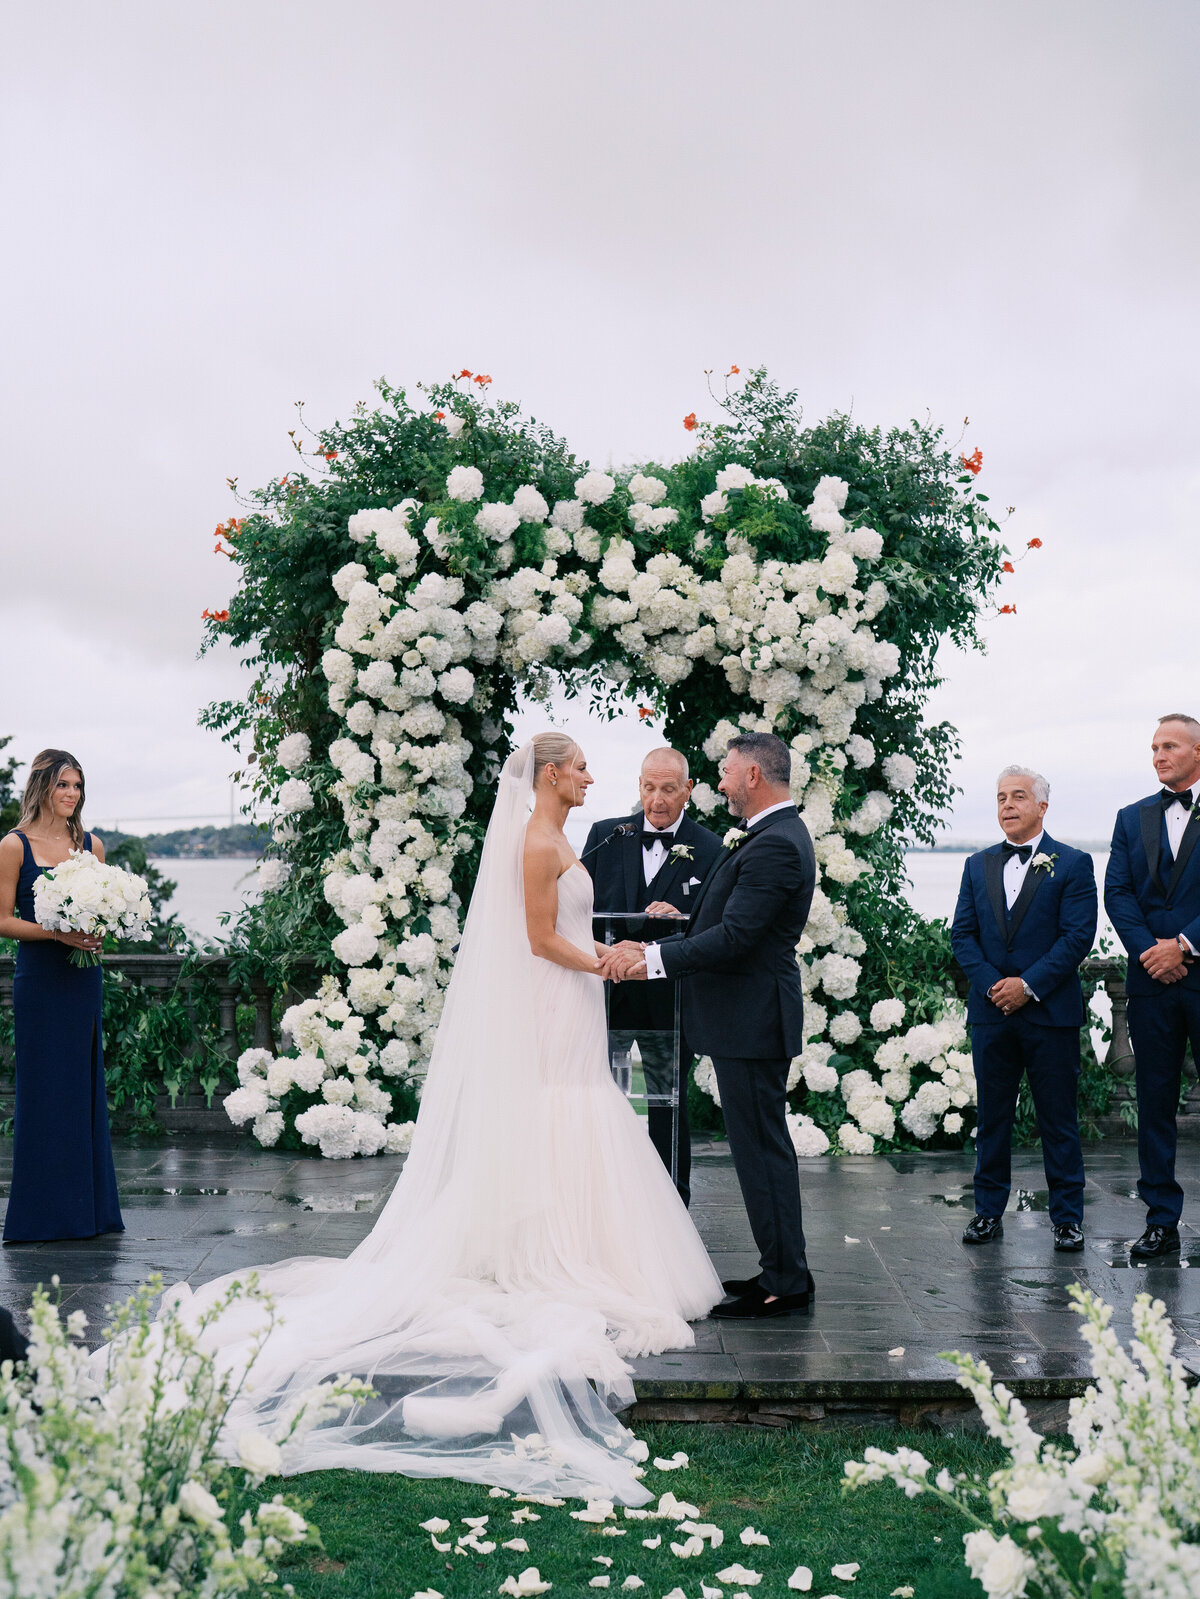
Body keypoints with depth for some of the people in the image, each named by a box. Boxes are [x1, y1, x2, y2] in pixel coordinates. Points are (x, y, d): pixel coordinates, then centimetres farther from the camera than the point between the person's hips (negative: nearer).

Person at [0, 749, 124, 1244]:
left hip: (83, 977, 4)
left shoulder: (91, 844, 10)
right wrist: (56, 932, -17)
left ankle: (88, 1209, 16)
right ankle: (42, 1213, 9)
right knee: (42, 1089, 0)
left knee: (84, 1087, 8)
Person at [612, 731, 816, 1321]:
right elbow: (728, 925, 17)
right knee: (763, 1146, 16)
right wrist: (657, 947, 10)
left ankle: (785, 1284, 6)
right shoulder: (775, 836, 15)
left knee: (762, 1149, -3)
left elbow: (733, 938, -24)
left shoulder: (775, 844, -19)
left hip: (751, 1020, -11)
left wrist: (656, 958, -17)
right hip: (749, 1016, 11)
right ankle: (781, 1272, 25)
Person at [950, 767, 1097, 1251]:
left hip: (1051, 1012, -3)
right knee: (992, 1116, 9)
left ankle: (1067, 1216, 14)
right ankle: (989, 1211, 18)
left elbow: (1078, 936, -8)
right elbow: (962, 935, 8)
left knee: (1058, 1118, 3)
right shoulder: (978, 866, 12)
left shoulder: (1073, 864, 0)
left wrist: (1028, 985, -14)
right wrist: (992, 984, -7)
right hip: (992, 1012, 3)